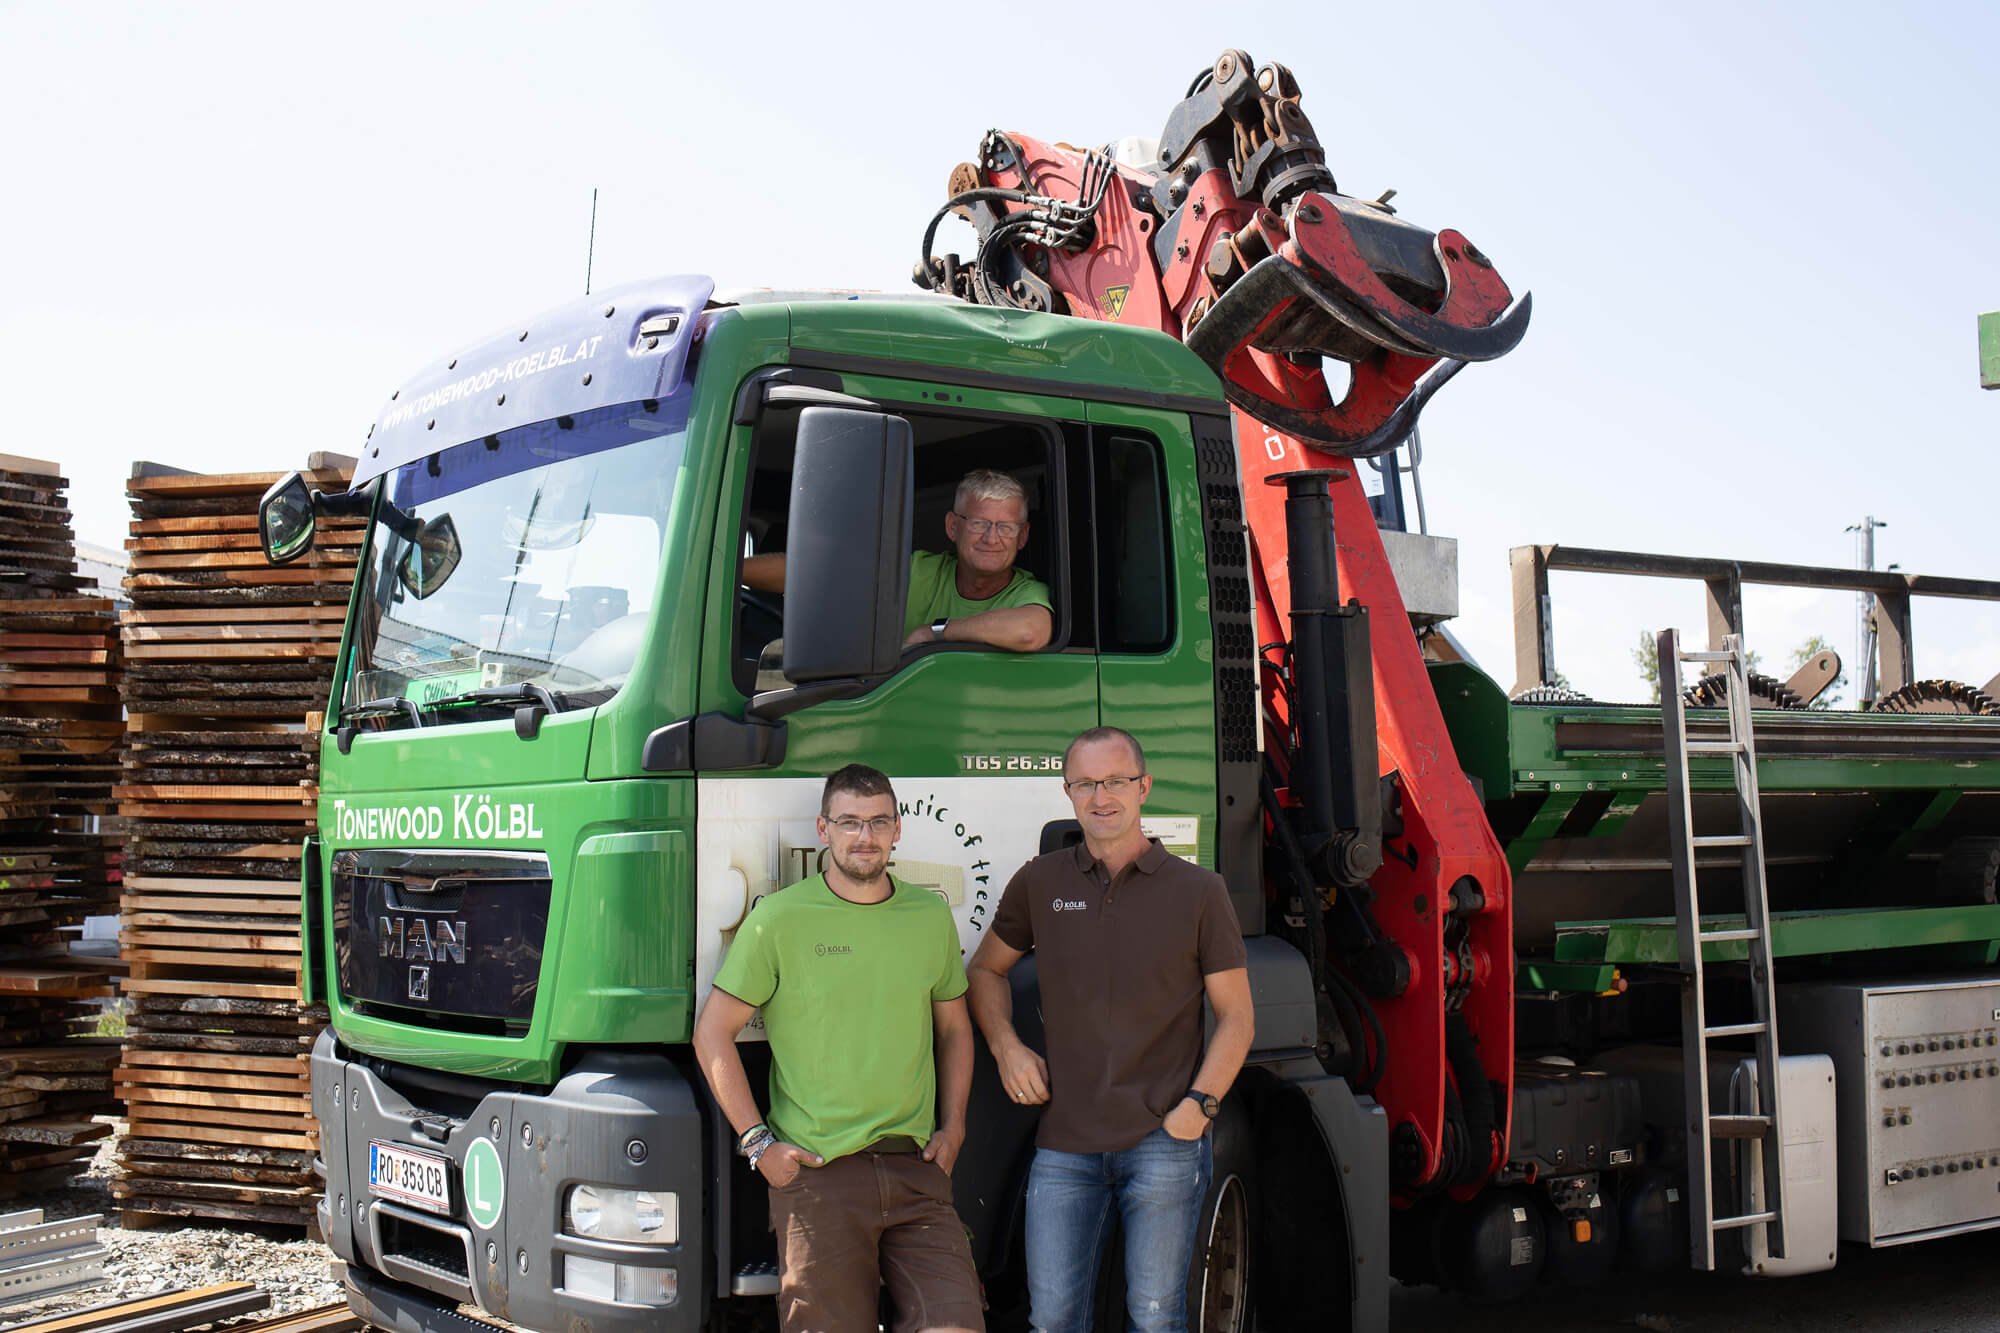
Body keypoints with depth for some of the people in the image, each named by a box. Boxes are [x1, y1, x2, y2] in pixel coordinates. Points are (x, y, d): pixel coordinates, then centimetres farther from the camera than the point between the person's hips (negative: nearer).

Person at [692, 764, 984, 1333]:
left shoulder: (932, 916, 11)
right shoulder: (779, 919, -2)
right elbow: (712, 1034, 1)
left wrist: (952, 1128, 11)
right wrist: (756, 1141, -4)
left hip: (916, 1170, 3)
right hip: (815, 1172, -3)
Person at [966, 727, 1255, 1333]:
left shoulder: (1198, 891, 1)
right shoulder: (1039, 884, 7)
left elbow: (1236, 1017, 3)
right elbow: (986, 970, 21)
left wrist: (1200, 1103, -10)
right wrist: (1005, 1045, 3)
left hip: (1164, 1142, -2)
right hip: (1064, 1145, 2)